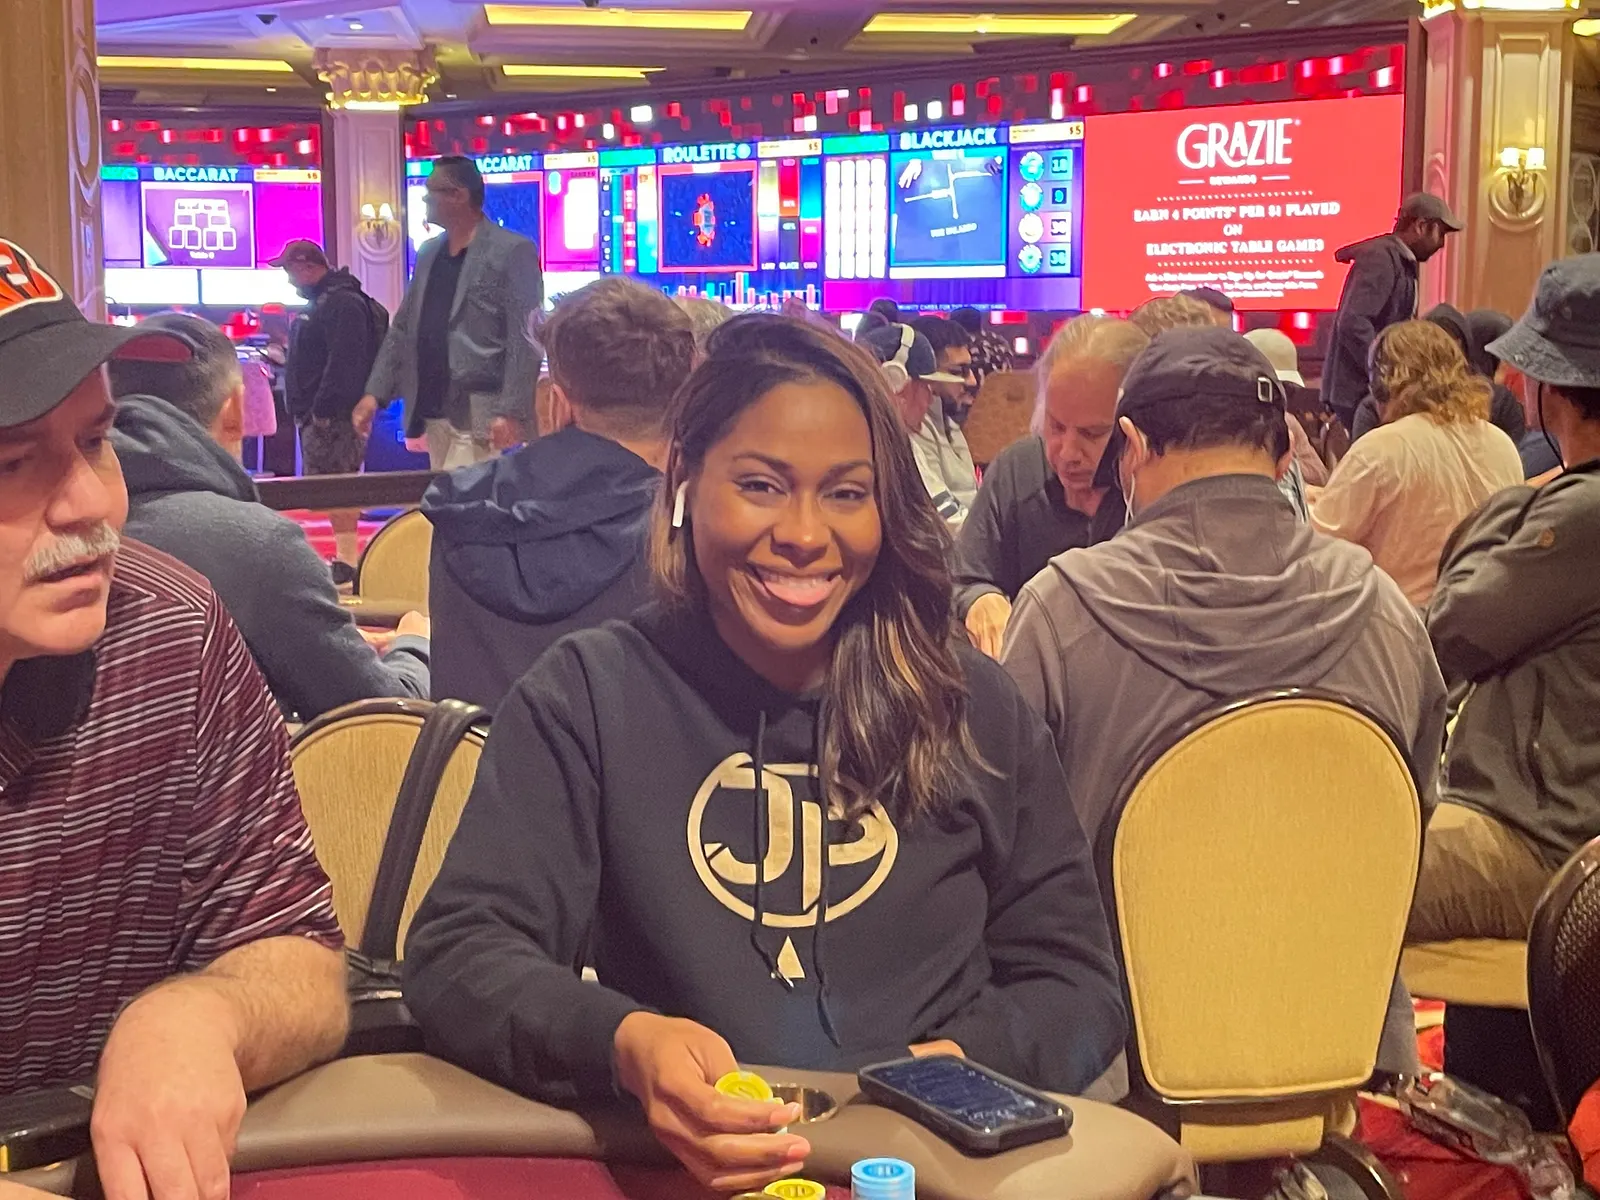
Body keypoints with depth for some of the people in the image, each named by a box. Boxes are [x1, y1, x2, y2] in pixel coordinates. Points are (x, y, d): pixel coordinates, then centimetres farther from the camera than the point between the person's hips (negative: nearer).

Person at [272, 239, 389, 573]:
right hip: (322, 415, 11)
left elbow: (343, 362, -23)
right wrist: (308, 410, 21)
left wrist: (323, 409, -24)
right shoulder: (324, 301, 21)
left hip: (335, 416, -11)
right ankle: (346, 555, 19)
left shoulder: (342, 303, -14)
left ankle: (347, 560, -12)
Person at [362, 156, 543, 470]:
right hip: (434, 414, 7)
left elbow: (524, 340, -12)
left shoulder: (513, 252, -7)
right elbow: (402, 329, 19)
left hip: (479, 417, -7)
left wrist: (510, 412, -19)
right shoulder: (428, 253, 17)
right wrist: (374, 392, 9)